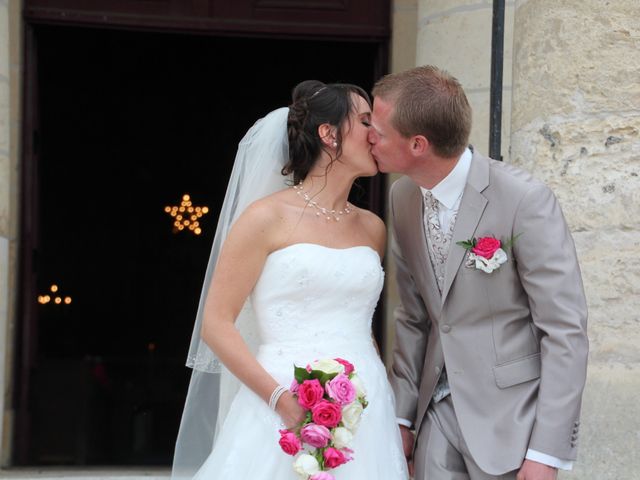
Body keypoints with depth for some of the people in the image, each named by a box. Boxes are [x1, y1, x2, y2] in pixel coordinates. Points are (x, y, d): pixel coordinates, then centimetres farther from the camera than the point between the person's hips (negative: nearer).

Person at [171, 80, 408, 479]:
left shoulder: (373, 229, 13)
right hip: (287, 411, -5)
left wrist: (393, 416, 12)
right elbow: (216, 323, -4)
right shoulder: (268, 218, -3)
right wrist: (279, 396, -16)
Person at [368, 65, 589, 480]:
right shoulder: (403, 196, 1)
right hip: (437, 411, 6)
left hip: (509, 416, -5)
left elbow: (566, 330, -17)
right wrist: (402, 414, 6)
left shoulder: (525, 200, -19)